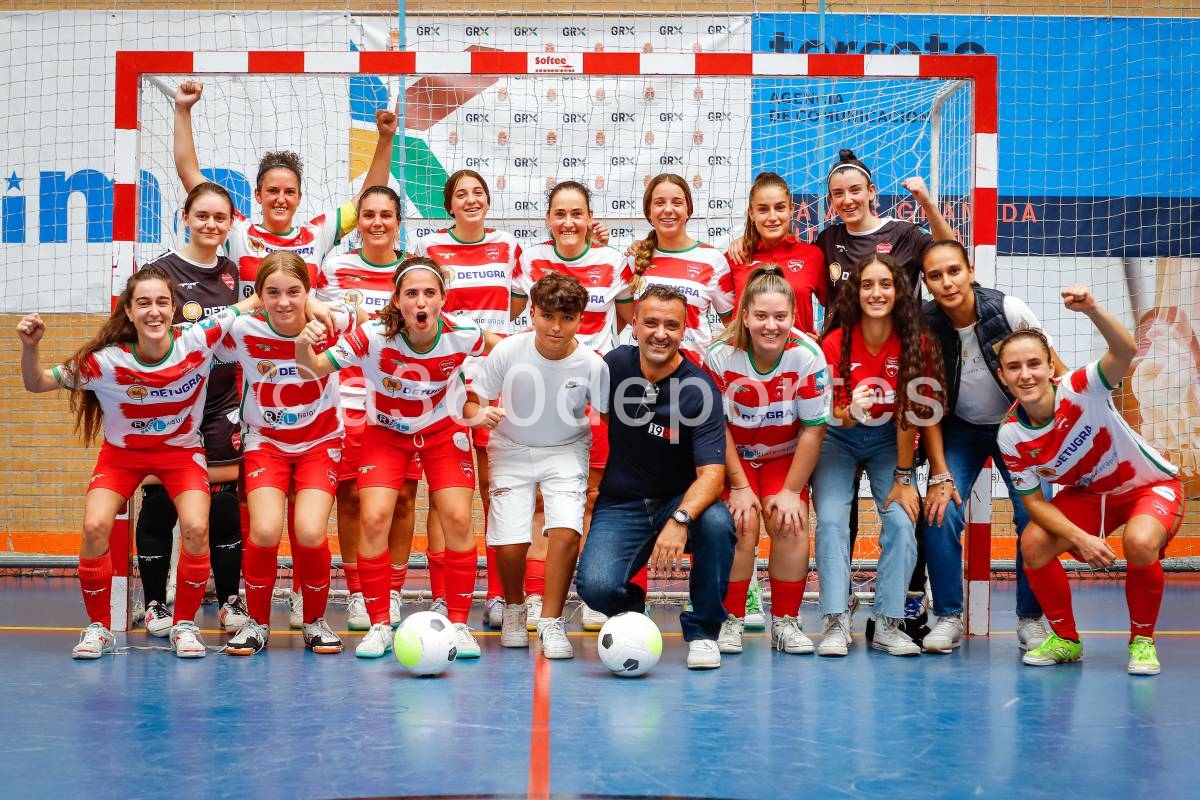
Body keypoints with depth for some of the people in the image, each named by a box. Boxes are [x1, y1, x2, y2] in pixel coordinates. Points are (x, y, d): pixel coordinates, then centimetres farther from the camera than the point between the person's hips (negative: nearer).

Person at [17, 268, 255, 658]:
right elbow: (37, 383, -14)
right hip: (122, 452, 0)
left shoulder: (197, 341, -26)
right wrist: (30, 347, -33)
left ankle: (184, 626, 2)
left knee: (196, 528, -21)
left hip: (181, 450, 0)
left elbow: (251, 303, -16)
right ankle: (99, 629, 2)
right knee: (95, 527, -20)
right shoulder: (106, 361, -26)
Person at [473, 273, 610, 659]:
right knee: (509, 543, -10)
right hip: (512, 452, 0)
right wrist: (481, 414, -31)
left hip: (566, 453, 0)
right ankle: (514, 606, 23)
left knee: (566, 531, -21)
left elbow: (606, 422, -7)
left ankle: (551, 621, 0)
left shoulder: (592, 365, -18)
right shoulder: (508, 352, -18)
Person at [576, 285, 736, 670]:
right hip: (621, 504, 2)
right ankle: (630, 610, 15)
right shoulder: (615, 364, -4)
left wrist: (680, 520, -42)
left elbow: (712, 472, -25)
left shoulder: (700, 389, -15)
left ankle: (702, 631, -11)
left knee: (717, 522, -35)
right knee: (596, 585, -26)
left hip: (682, 502, -1)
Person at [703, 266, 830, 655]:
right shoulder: (720, 355, -22)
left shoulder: (809, 356, -21)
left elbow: (813, 430, -14)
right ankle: (730, 620, -4)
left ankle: (785, 621, 0)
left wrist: (791, 490, -14)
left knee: (790, 525, -18)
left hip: (785, 457, 1)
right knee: (741, 524, -20)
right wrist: (739, 486, -15)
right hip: (731, 457, -1)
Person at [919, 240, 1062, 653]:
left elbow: (1053, 366, -9)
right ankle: (947, 617, -1)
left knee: (1034, 515, -13)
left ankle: (1031, 618, 6)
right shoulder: (925, 324, -19)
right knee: (940, 513, -17)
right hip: (961, 429, 1)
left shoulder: (1008, 310, -22)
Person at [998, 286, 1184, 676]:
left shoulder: (1079, 389, -30)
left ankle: (1143, 641, -6)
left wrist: (1092, 310, -68)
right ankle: (1065, 639, 7)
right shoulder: (1010, 435, -18)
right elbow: (1034, 500, -12)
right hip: (1087, 494, 4)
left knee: (1140, 543, -34)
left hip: (1150, 486, -4)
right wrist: (1080, 538, -27)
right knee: (1033, 544, -18)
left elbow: (1125, 352, -50)